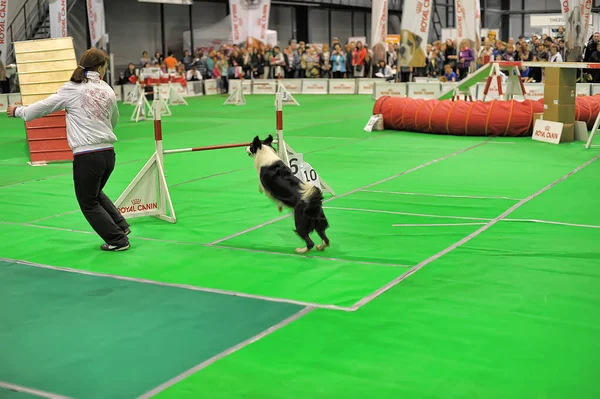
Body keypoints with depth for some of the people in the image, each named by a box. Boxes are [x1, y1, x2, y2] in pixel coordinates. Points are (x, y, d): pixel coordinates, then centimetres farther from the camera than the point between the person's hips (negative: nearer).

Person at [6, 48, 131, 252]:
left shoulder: (72, 89, -6)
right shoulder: (108, 91, 6)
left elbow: (43, 107, 2)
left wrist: (18, 111, 18)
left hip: (87, 156, -5)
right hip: (108, 152, 5)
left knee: (88, 203, 12)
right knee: (95, 194, 29)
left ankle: (118, 239, 12)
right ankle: (120, 225, 23)